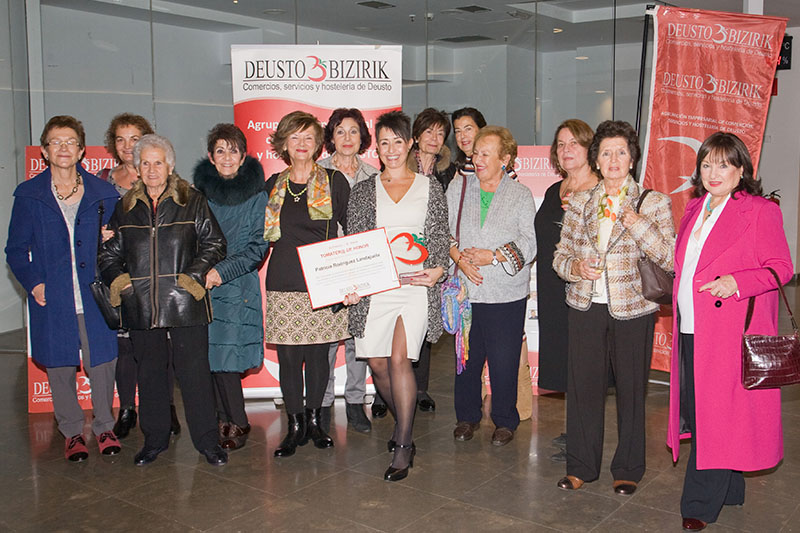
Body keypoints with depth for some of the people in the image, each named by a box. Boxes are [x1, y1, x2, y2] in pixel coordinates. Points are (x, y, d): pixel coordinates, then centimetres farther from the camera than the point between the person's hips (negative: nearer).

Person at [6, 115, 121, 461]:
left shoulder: (102, 194, 5)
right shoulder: (28, 195, 3)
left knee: (102, 361, 4)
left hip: (94, 297, 0)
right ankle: (72, 432, 26)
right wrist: (33, 283, -7)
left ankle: (104, 427, 25)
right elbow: (16, 250, 7)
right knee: (59, 366, 9)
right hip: (52, 300, 0)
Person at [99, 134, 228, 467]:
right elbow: (109, 252, 18)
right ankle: (154, 439, 27)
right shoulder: (125, 208, 13)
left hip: (185, 302, -3)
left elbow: (214, 243, 4)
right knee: (149, 373, 12)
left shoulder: (192, 202, 5)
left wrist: (195, 275, -9)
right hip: (141, 305, 3)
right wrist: (116, 278, -1)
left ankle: (207, 440, 11)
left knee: (194, 371, -1)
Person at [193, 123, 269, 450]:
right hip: (201, 285, 3)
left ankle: (236, 424, 12)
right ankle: (224, 420, 18)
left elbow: (258, 246, -4)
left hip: (237, 286, -3)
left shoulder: (256, 193, -1)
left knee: (225, 357, -6)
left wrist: (223, 271, -14)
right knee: (208, 357, 3)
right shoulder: (199, 190, 7)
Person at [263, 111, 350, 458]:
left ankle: (314, 420, 22)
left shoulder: (334, 181, 3)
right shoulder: (273, 186, 10)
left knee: (318, 354, 5)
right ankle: (295, 426, 15)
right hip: (284, 282, 2)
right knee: (289, 357, 1)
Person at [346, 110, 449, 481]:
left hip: (415, 284, -2)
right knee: (378, 364, 3)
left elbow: (441, 238, 9)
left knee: (399, 359, -15)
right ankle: (404, 424, 29)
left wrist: (437, 269, -10)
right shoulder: (364, 191, 13)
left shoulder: (430, 187, 10)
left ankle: (403, 446, -5)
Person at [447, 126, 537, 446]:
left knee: (504, 360, 2)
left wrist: (492, 256, -14)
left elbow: (529, 245, -3)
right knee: (466, 356, 9)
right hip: (465, 289, 2)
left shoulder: (521, 194, 1)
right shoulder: (458, 188, 7)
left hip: (506, 293, -2)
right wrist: (460, 258, -10)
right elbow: (445, 230, 8)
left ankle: (505, 421, 21)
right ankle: (467, 416, 28)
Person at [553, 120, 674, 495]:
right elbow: (560, 255, 12)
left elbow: (669, 258, -10)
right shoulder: (580, 202, 9)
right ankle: (581, 466, 24)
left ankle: (628, 469, 25)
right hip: (585, 307, 3)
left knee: (631, 389, 7)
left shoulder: (654, 203, -1)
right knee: (583, 386, 7)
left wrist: (633, 219, -19)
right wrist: (576, 267, -10)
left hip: (632, 309, -2)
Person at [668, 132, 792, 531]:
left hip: (729, 333, -7)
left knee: (718, 416, -2)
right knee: (696, 411, 11)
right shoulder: (695, 210, 17)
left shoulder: (760, 211, -5)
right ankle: (728, 492, 28)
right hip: (691, 330, 7)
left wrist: (736, 283, -22)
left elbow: (780, 268, -9)